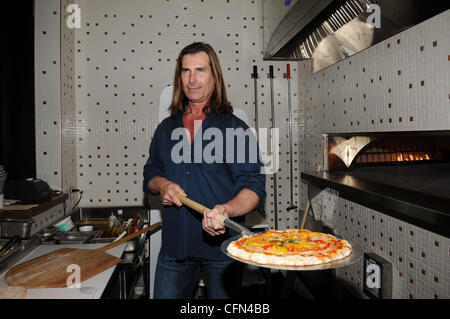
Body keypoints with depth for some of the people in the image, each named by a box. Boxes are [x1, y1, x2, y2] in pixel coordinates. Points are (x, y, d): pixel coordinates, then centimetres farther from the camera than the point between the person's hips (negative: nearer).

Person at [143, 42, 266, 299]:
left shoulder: (235, 129, -4)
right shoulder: (166, 128, 10)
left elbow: (254, 186, -10)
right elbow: (151, 172, 19)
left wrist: (225, 210, -29)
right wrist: (162, 185, -5)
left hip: (222, 246, -3)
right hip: (174, 245, 4)